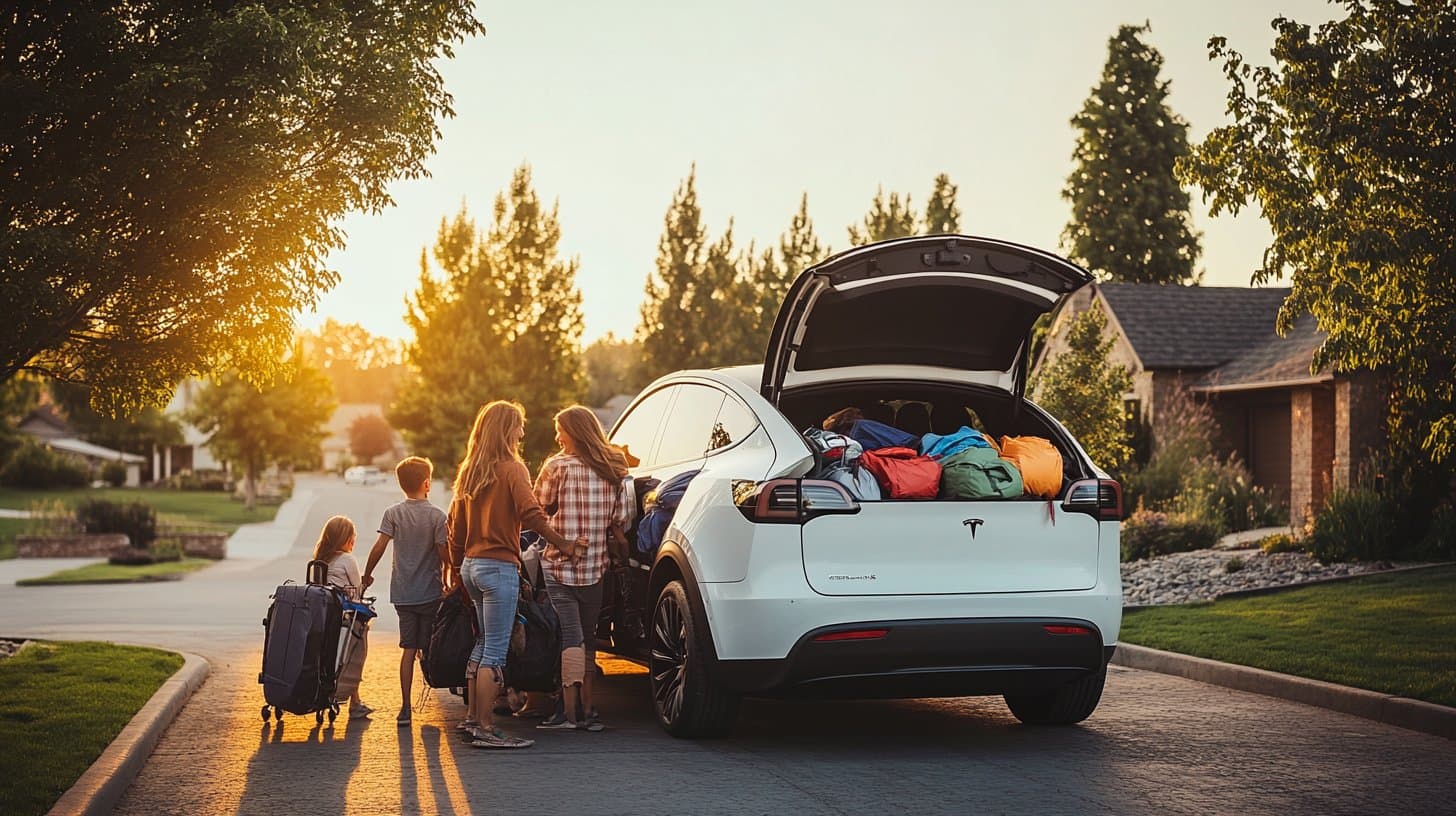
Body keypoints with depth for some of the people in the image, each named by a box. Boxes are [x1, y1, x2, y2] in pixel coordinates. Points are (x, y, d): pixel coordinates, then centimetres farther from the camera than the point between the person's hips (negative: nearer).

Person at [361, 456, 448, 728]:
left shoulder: (393, 514, 0)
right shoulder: (437, 515, -7)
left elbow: (379, 547, -6)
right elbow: (444, 553, -8)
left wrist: (367, 575, 7)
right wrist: (446, 580, 8)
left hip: (402, 593, 2)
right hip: (430, 592, -2)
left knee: (408, 649, 5)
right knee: (429, 649, 7)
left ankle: (405, 708, -1)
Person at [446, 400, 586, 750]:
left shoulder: (469, 471, 13)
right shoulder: (511, 469, -10)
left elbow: (455, 525, 16)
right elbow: (531, 514, -23)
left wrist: (457, 569, 23)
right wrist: (562, 543, -13)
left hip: (471, 565, 8)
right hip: (500, 567, -8)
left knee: (484, 643, 19)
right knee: (495, 651, -5)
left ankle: (472, 718, 23)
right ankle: (484, 730, -5)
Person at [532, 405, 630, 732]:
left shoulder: (558, 466, -8)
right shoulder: (613, 472, 6)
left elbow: (539, 508, 0)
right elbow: (619, 522, 8)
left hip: (560, 566, -5)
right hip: (594, 567, 5)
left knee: (571, 637, -6)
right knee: (587, 638, 13)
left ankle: (569, 711, -7)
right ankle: (587, 710, 15)